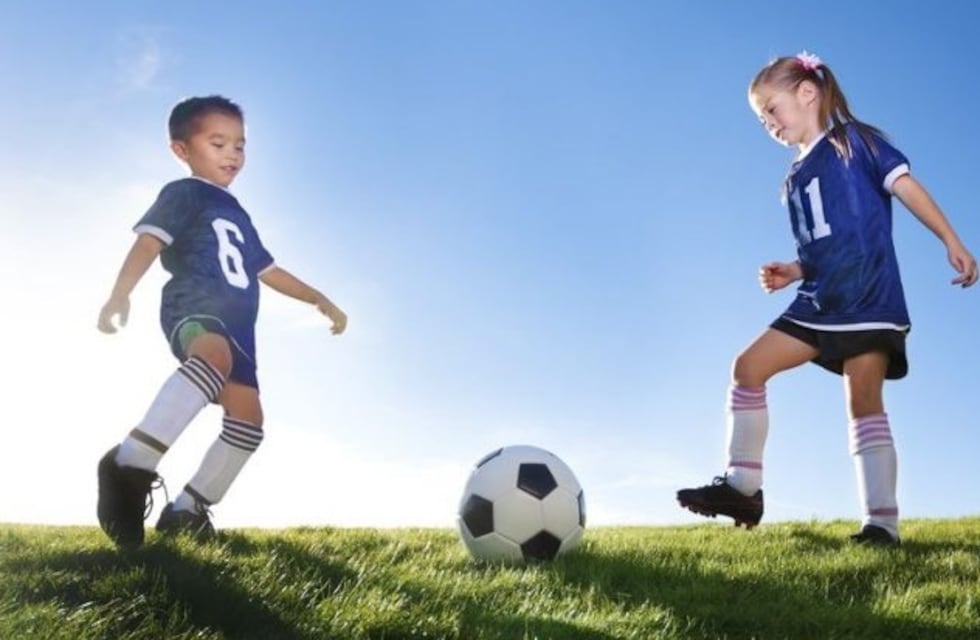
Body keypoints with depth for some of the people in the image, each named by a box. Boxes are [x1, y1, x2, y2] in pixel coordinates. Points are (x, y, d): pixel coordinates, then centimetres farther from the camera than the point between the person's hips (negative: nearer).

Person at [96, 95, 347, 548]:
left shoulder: (238, 215, 34)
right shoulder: (184, 193, 9)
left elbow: (267, 270, 41)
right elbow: (150, 240, -8)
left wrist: (319, 300, 36)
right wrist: (120, 293, -25)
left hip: (234, 322, 9)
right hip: (194, 304, -9)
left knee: (247, 418, -2)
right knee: (214, 356, -41)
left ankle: (188, 508, 3)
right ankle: (131, 464, -47)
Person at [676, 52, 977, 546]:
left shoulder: (854, 140, 3)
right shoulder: (795, 179, 20)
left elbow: (905, 185, -6)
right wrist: (792, 272, 6)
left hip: (870, 298, -7)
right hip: (819, 302, 7)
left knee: (864, 402, -11)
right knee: (748, 368, -2)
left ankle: (882, 522, -6)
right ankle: (743, 487, 2)